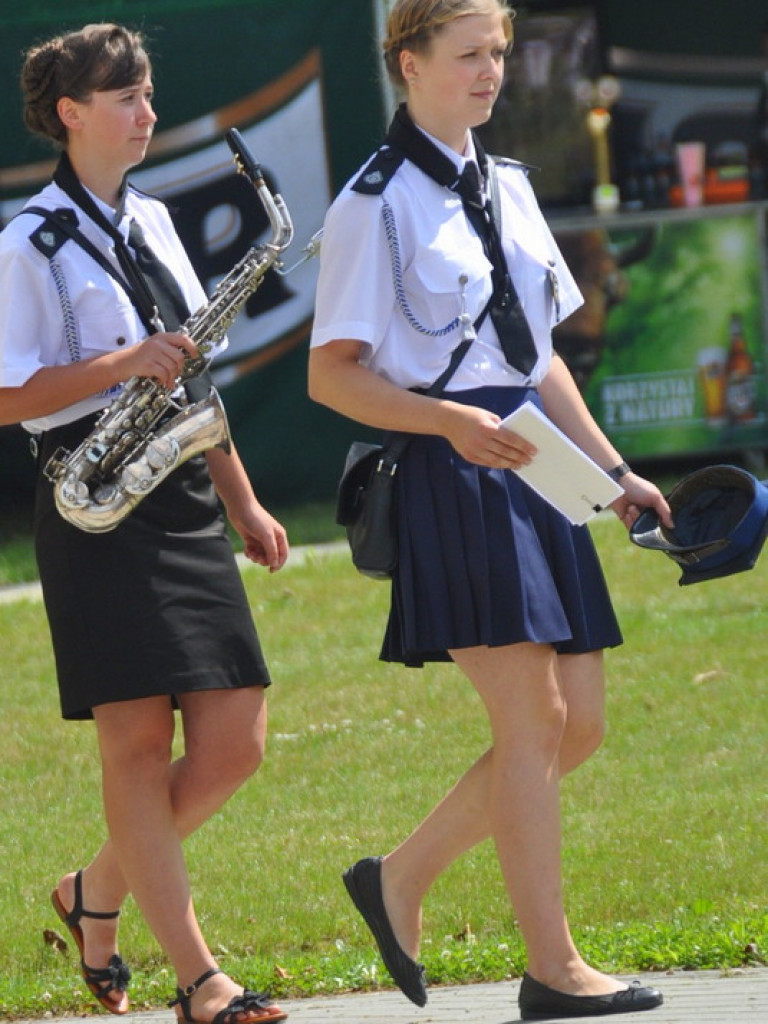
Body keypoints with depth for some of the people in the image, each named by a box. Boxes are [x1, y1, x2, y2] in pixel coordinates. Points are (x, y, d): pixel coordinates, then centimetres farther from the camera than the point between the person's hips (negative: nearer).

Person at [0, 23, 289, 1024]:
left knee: (233, 741, 2)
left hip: (183, 498, 7)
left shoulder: (151, 221, 17)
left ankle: (97, 894, 22)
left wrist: (242, 504, 20)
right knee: (139, 737, -7)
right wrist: (124, 363, -19)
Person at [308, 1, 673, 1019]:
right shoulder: (375, 203, -4)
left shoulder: (507, 186, 17)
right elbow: (332, 374, -7)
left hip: (527, 462, 8)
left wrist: (612, 470, 17)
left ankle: (400, 879, 18)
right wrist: (447, 422, -21)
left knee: (578, 724, 4)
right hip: (446, 474, -8)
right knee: (531, 715, -12)